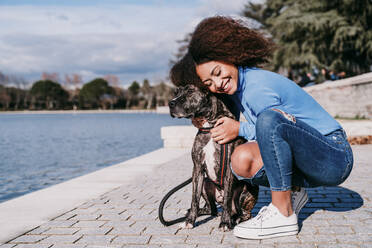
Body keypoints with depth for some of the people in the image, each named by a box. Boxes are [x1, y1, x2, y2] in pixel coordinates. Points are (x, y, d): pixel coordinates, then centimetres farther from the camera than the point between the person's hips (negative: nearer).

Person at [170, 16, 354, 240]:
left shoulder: (258, 87, -22)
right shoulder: (234, 87, 4)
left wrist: (240, 130, -11)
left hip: (335, 157, -7)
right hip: (305, 165, 8)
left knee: (271, 118, -33)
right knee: (242, 160, -17)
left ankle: (283, 215, -25)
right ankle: (290, 194, 8)